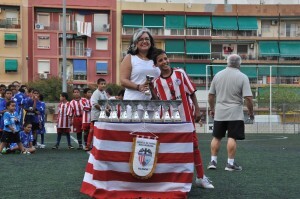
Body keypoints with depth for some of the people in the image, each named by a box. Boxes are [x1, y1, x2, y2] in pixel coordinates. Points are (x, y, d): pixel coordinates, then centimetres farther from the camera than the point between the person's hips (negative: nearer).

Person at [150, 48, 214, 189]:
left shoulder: (180, 73, -1)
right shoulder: (156, 82, 2)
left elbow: (192, 92, 1)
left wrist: (197, 110, -2)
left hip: (186, 117, -1)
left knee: (194, 145, 4)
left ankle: (201, 177, 13)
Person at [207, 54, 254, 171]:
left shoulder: (218, 75, 6)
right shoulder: (242, 77, -7)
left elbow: (211, 95, 11)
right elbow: (248, 98, -12)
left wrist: (212, 109, 22)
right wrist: (251, 112, -1)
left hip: (219, 113, 4)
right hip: (235, 113, -4)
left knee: (216, 137, 12)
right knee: (232, 138, 0)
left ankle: (213, 161, 14)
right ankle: (230, 163, 3)